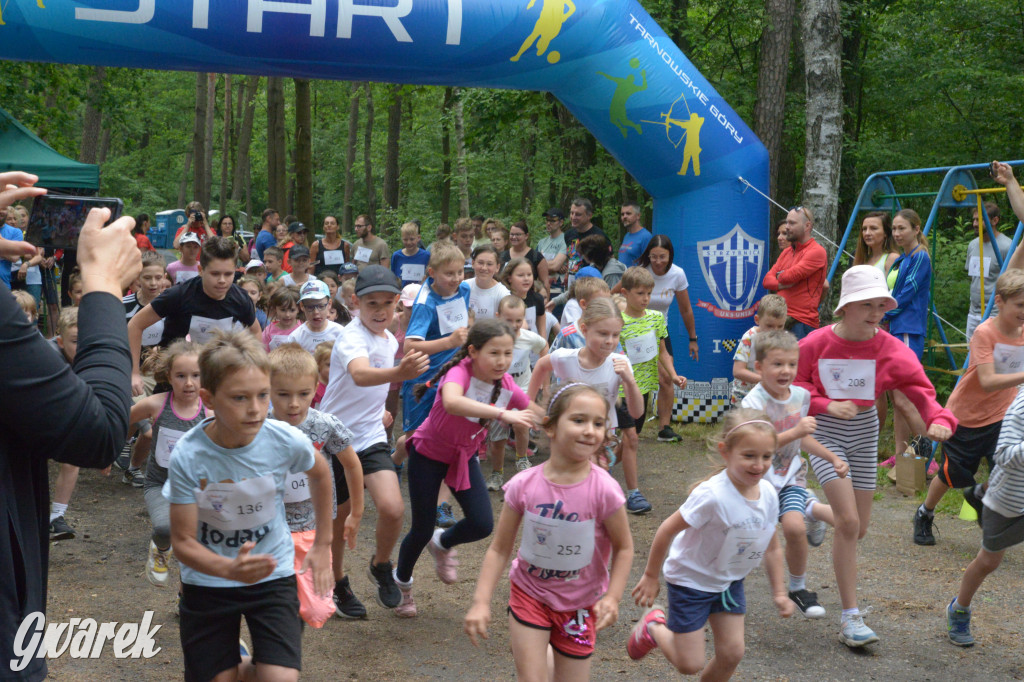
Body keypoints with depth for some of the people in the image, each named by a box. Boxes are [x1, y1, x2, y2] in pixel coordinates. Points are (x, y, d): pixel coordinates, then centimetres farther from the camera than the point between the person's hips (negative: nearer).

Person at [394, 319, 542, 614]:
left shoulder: (506, 385, -14)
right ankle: (401, 582, 34)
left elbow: (538, 414, -5)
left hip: (465, 457, 5)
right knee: (422, 530, 2)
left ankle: (442, 544, 27)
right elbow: (451, 402, -55)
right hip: (428, 455, -5)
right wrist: (503, 414, -61)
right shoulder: (460, 372, -31)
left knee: (483, 525, -9)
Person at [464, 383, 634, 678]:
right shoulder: (523, 486, -17)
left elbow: (623, 548, -7)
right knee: (531, 677, 1)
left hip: (580, 603, 0)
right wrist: (481, 602, -16)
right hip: (530, 595, 0)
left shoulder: (603, 490, -21)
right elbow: (499, 549, -8)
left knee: (572, 675, 9)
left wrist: (612, 597, -19)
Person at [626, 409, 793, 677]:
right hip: (691, 581, -6)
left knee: (732, 654, 6)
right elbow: (667, 530, -24)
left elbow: (772, 548, 4)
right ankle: (653, 625, 28)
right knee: (689, 664, 1)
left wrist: (779, 592, 8)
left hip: (730, 582, 6)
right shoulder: (713, 495, -34)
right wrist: (651, 576, -14)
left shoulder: (768, 494, -12)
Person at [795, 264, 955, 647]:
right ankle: (850, 618, -9)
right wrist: (826, 405, -22)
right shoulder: (816, 344, -14)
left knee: (859, 528, 10)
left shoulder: (890, 350, -10)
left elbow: (919, 387, -21)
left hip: (864, 434, 4)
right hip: (826, 434, -4)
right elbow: (794, 387, -5)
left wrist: (939, 419, -40)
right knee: (849, 522, -16)